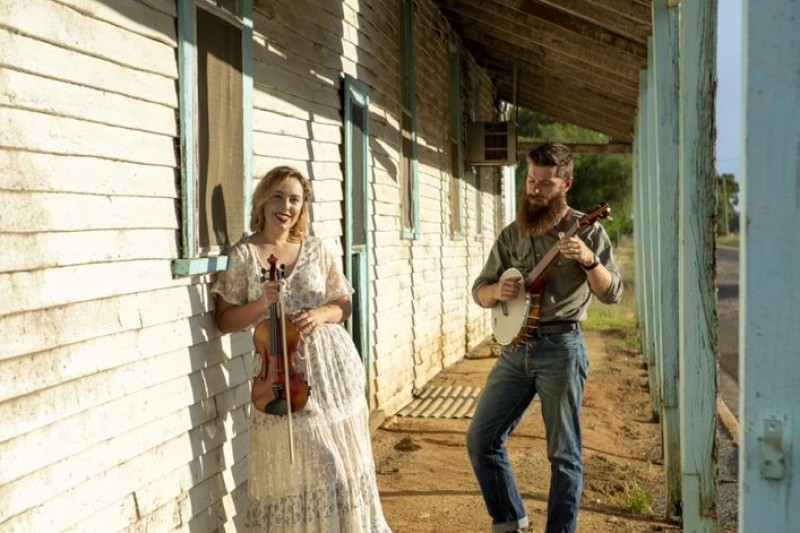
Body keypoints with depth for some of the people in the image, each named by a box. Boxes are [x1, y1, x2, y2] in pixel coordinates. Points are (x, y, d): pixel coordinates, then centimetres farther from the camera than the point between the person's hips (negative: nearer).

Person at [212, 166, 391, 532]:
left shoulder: (317, 251, 4)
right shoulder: (243, 255, -3)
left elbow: (344, 306, 10)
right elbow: (225, 321, -2)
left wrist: (321, 314, -10)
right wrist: (261, 304, -18)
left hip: (332, 366, 2)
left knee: (340, 463, 9)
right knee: (290, 467, 2)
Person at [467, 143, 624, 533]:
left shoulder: (586, 231, -2)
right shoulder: (511, 234, 11)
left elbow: (612, 293, -8)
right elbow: (479, 290, 13)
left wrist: (588, 260, -27)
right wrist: (497, 290, -10)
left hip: (561, 350, -5)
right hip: (516, 350, 5)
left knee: (564, 454, 0)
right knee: (480, 438, 5)